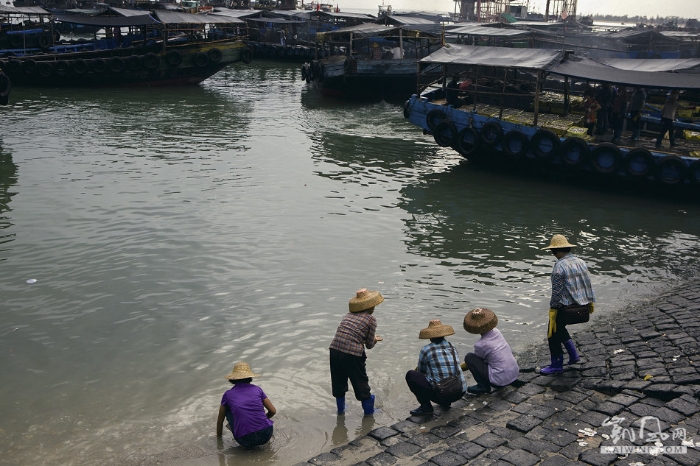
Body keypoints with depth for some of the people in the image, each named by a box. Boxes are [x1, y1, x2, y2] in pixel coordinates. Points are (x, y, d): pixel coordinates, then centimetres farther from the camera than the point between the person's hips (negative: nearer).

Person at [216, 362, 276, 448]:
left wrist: (218, 436, 38)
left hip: (246, 441, -1)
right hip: (266, 435, 2)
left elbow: (220, 421, 20)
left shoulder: (228, 394, 7)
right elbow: (273, 411, 11)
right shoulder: (257, 389, 8)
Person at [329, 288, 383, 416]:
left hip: (334, 350, 5)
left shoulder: (348, 315, 15)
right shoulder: (371, 319, 2)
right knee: (361, 383, 16)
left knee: (338, 381, 24)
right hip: (353, 354, -5)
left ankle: (340, 409, 41)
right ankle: (369, 411, 32)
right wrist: (375, 339, 26)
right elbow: (369, 345, 3)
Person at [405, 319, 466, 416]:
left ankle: (426, 407, 3)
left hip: (441, 393, -5)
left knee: (410, 375, 8)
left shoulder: (426, 350, -2)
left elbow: (421, 371, 14)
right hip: (460, 393, 6)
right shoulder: (453, 348, 12)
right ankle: (446, 403, 20)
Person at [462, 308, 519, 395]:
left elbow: (473, 361, 4)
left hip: (501, 380, -7)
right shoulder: (496, 332, 4)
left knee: (469, 357, -2)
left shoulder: (480, 345, -17)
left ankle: (483, 386, 3)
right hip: (514, 374, 7)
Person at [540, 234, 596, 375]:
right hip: (581, 304, 8)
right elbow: (588, 284, 10)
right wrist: (590, 301, 18)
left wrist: (553, 308, -10)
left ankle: (557, 365, 14)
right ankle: (573, 354, 23)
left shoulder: (560, 266, -18)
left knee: (553, 332, 7)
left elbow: (557, 290, -17)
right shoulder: (581, 262, 6)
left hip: (565, 305, -8)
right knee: (559, 328, 26)